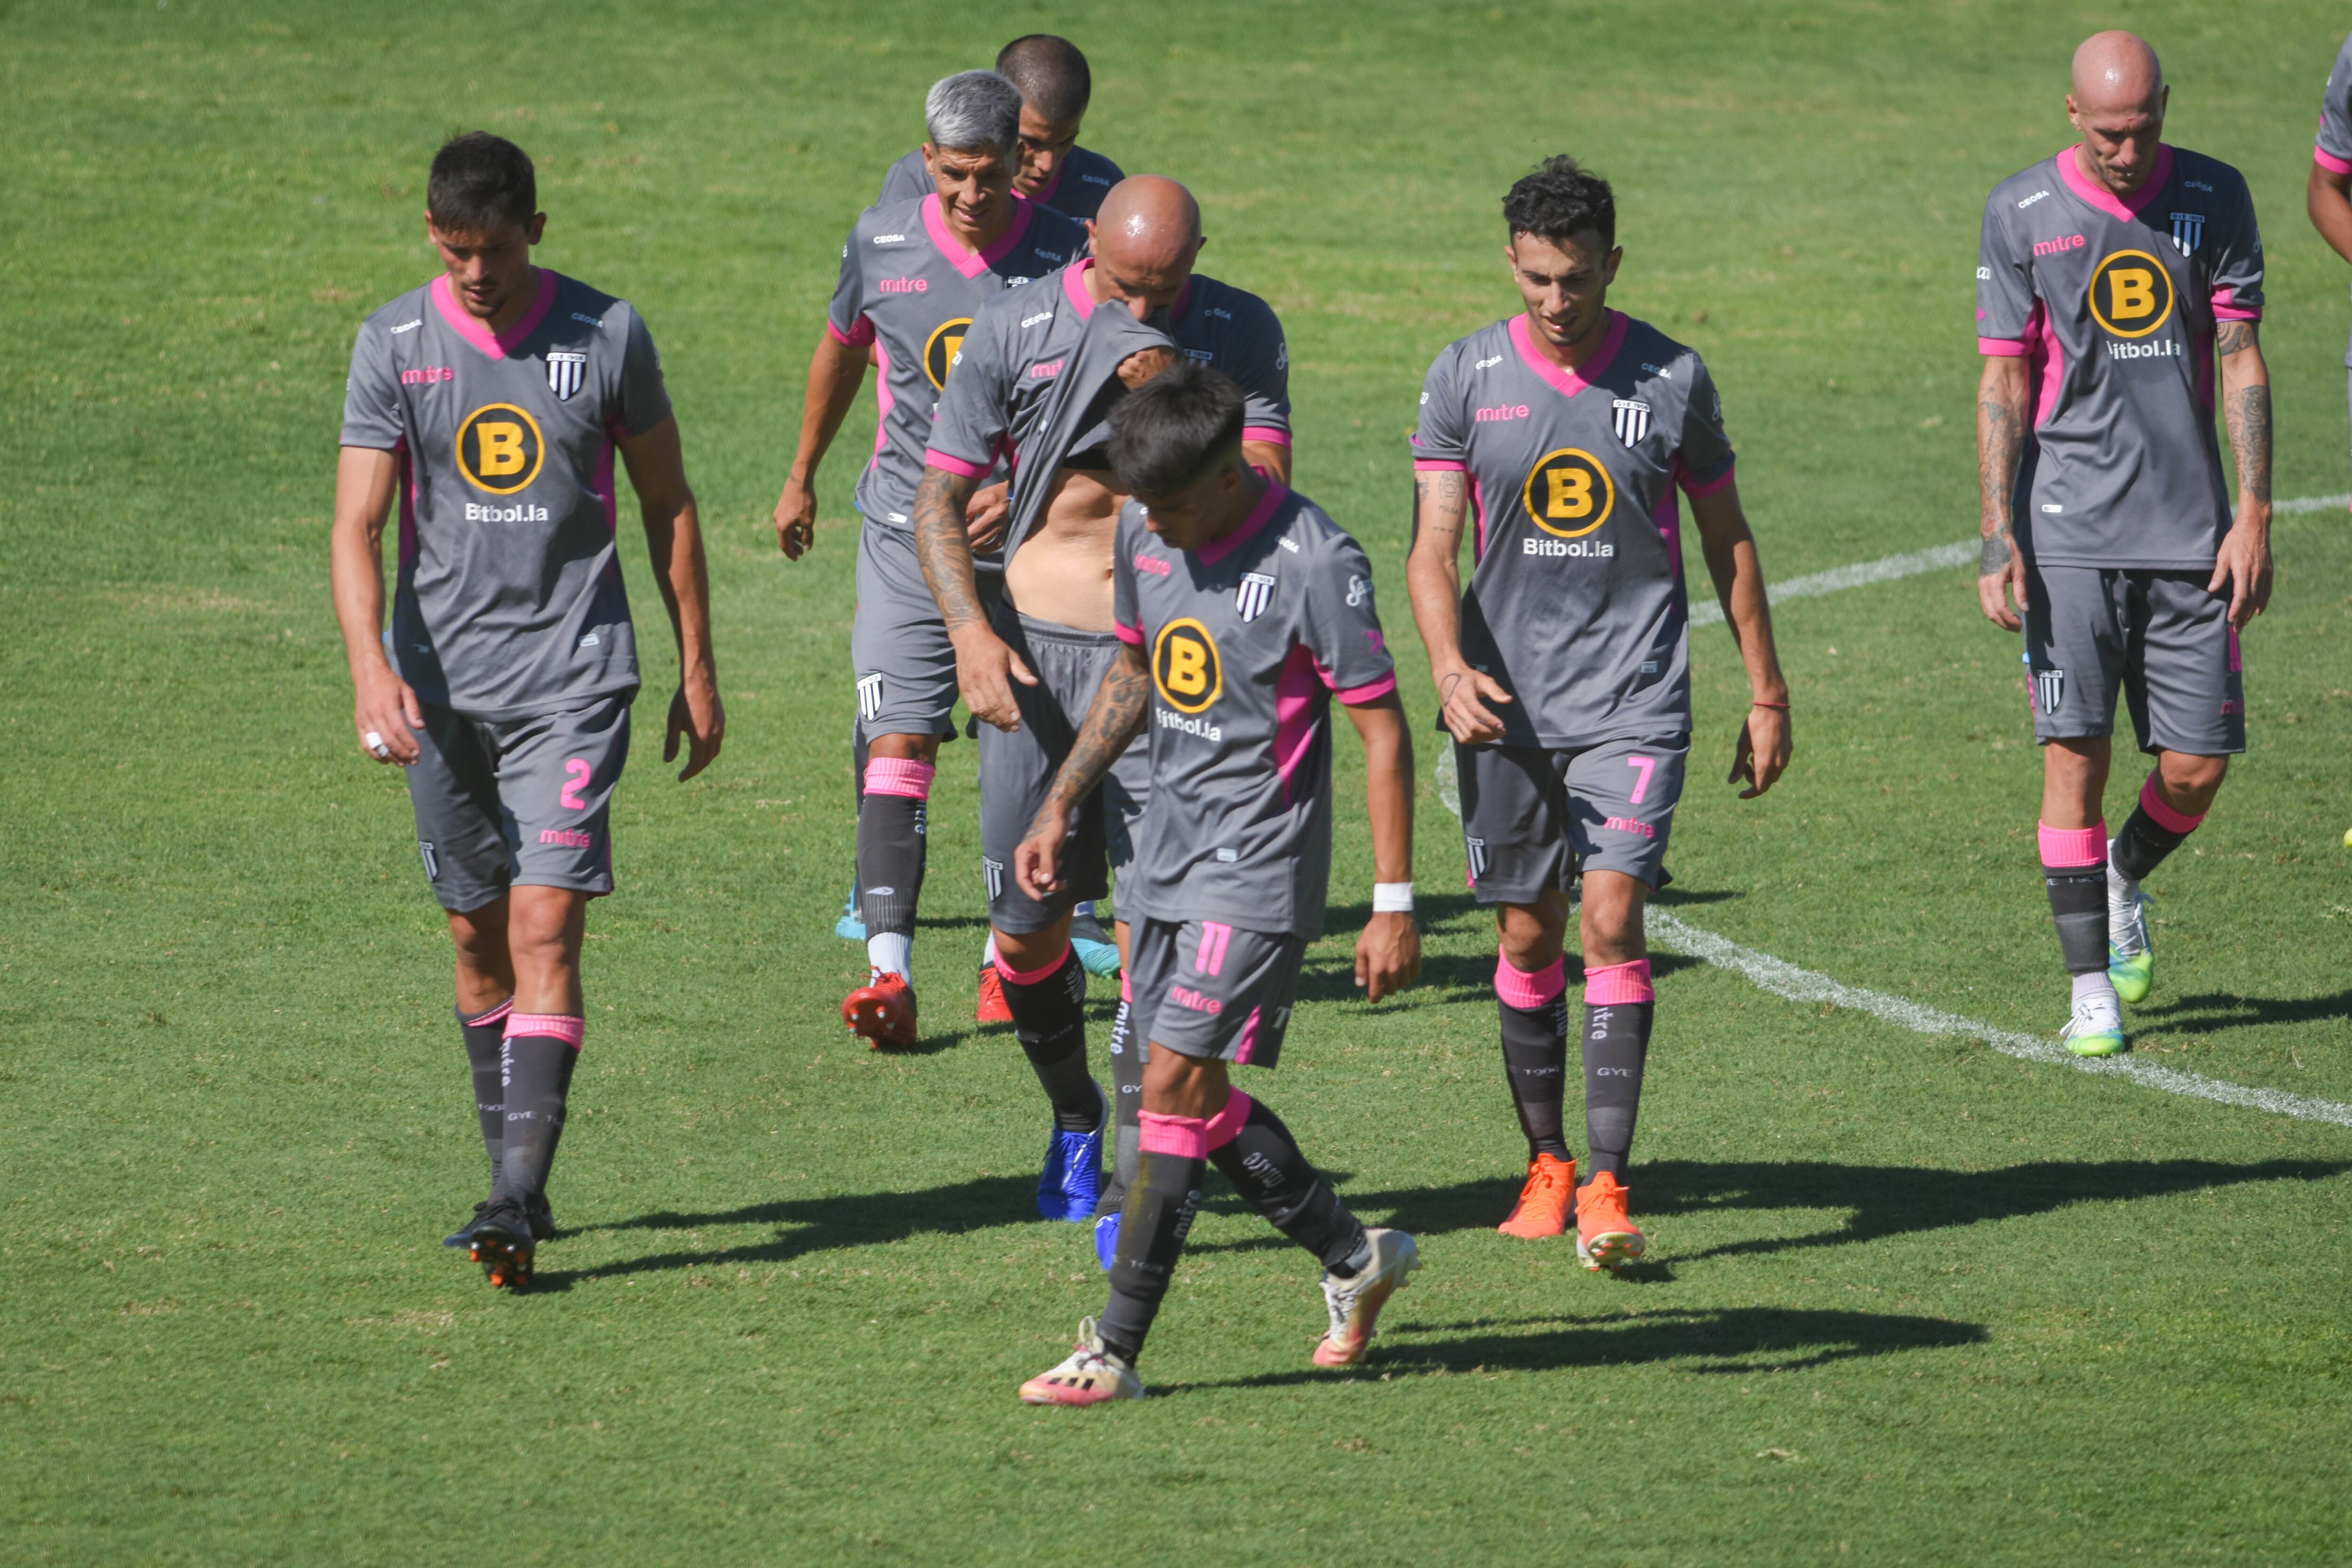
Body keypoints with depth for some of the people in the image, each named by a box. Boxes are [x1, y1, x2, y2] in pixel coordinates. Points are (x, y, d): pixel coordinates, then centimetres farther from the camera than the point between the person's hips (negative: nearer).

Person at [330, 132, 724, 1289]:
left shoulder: (607, 335, -1)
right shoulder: (394, 346, -1)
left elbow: (667, 506, 9)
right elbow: (357, 525, -7)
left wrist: (698, 671, 9)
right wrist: (373, 671, -23)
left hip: (573, 678, -2)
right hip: (441, 682, 2)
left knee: (545, 929, -13)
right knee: (477, 938, 10)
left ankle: (521, 1198, -17)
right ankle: (513, 1182, 22)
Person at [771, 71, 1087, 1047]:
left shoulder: (1065, 261, -8)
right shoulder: (883, 244, -2)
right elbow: (841, 351, 17)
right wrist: (802, 478, 27)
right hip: (907, 533, 0)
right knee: (897, 739, -13)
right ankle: (889, 972, -22)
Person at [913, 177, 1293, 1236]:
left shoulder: (1239, 335, 0)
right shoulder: (1015, 333, -2)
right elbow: (939, 498, 2)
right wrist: (970, 632, -12)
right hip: (1038, 651, 1)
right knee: (1027, 927, 6)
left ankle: (1138, 1184, -6)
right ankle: (1074, 1117, 34)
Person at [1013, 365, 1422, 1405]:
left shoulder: (1317, 564, -18)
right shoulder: (1144, 533, 3)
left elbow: (1382, 730, -14)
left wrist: (1394, 905, -15)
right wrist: (1060, 805, 17)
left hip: (1259, 870, -8)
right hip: (1168, 851, 8)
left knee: (1175, 1087, -12)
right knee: (1202, 1100, 10)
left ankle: (1114, 1353, -9)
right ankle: (1356, 1258, 30)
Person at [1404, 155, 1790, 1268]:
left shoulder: (1672, 379, 1)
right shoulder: (1467, 377, 1)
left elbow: (1727, 541, 11)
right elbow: (1434, 548, -3)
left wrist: (1767, 696, 12)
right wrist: (1451, 668, -21)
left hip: (1633, 703, -1)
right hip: (1506, 705, 1)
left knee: (1612, 918, -13)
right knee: (1527, 936, 6)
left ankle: (1607, 1185, -14)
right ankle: (1547, 1164, 23)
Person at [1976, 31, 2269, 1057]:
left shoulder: (2213, 199, 4)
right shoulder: (2022, 213, 0)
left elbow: (2240, 362, 4)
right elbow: (2004, 380, 1)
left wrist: (2254, 515, -3)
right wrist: (1998, 535, -6)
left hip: (2189, 531, 2)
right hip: (2069, 534, -2)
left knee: (2197, 767, 0)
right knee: (2075, 753, -7)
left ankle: (2124, 883, 31)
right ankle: (2091, 990, 1)